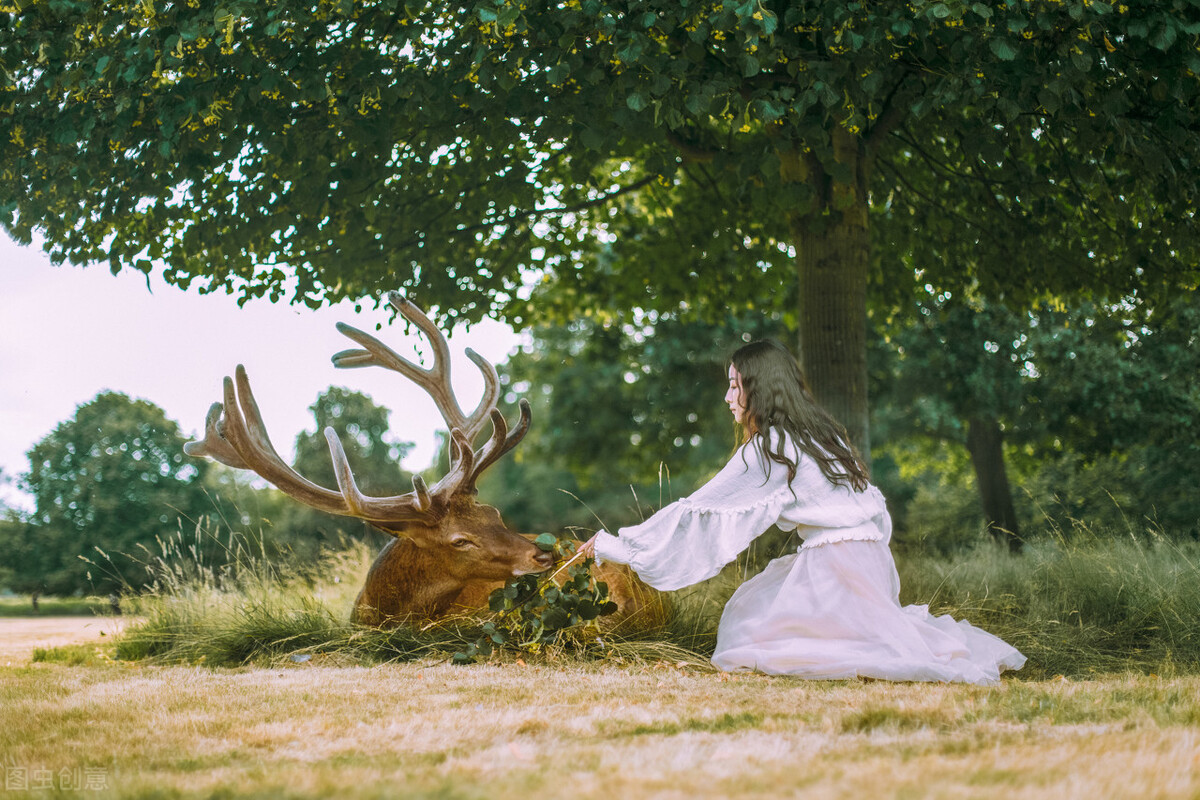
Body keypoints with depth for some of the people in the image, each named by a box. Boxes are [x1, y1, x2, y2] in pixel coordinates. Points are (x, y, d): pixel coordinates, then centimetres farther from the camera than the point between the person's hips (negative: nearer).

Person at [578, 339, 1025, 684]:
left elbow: (700, 511, -9)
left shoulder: (769, 447, -11)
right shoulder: (820, 432, 14)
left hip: (835, 569, -9)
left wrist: (615, 545, -3)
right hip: (868, 559, 9)